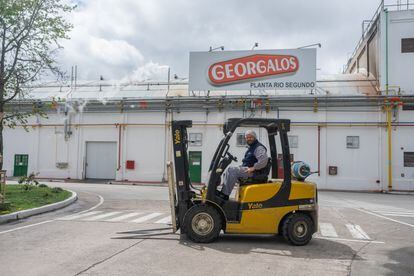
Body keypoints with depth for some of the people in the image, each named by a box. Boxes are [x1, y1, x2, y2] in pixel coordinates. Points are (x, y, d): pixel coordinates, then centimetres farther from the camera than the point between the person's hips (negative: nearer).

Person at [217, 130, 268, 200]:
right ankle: (223, 192, -7)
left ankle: (225, 194, -23)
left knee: (232, 170, -24)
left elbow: (264, 160, -26)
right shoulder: (251, 147, 23)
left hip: (253, 172, -11)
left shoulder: (259, 148, -10)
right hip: (247, 169, 11)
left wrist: (254, 168, -25)